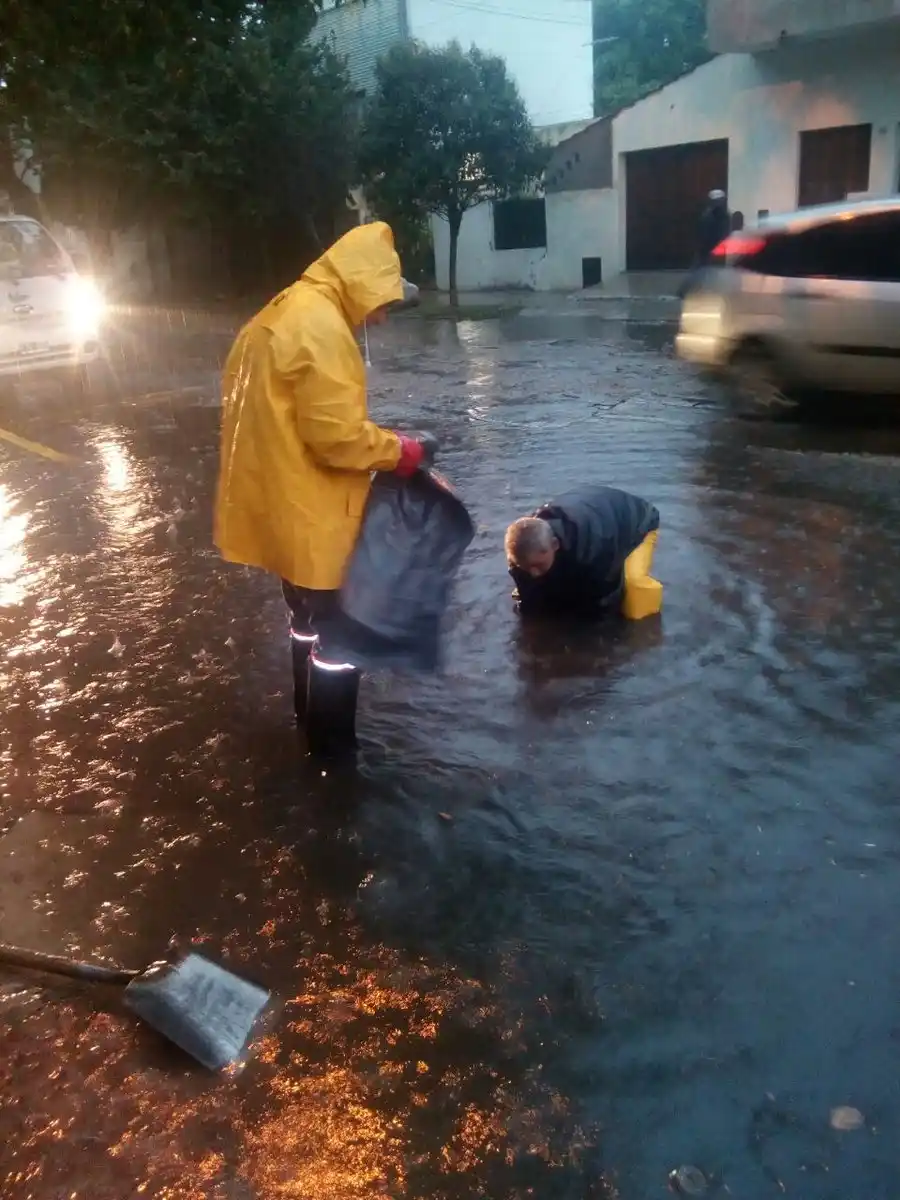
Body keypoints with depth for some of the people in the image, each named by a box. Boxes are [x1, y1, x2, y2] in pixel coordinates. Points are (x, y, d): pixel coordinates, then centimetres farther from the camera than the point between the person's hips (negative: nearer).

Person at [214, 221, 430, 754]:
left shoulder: (285, 312, 12)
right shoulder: (322, 326, -20)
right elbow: (337, 434, -24)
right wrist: (398, 450, -11)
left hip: (281, 503, 10)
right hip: (312, 513, -10)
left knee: (308, 617, 24)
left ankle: (312, 716, 40)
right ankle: (333, 743, 18)